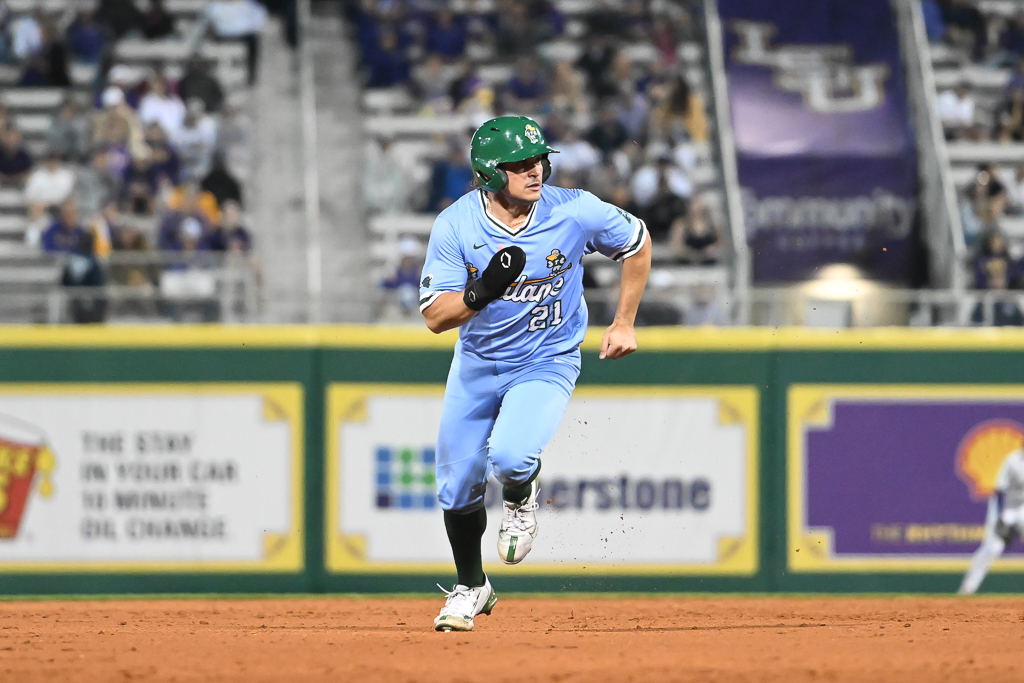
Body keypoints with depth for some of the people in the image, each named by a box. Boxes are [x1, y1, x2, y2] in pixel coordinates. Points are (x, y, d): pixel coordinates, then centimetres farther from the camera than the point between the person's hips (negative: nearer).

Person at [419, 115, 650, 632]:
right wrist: (484, 290, -36)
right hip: (477, 363, 2)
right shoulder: (456, 225, -18)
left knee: (509, 456, -29)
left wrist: (623, 324, 1)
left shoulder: (575, 212, -20)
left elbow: (637, 243, 0)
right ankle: (470, 588, 34)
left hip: (547, 362, -2)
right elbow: (435, 317, -18)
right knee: (457, 483, 9)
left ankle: (520, 501, 9)